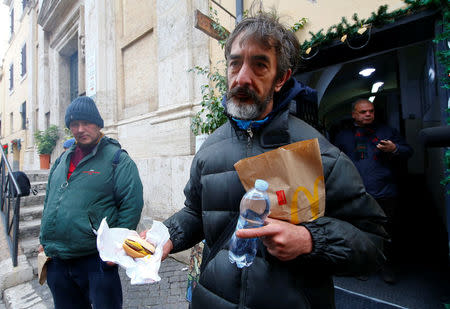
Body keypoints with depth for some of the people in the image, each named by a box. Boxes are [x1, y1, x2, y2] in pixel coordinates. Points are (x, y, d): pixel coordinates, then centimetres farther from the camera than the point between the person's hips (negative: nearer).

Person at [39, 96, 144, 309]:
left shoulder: (117, 159, -12)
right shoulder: (63, 159, 10)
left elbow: (132, 205, -16)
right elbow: (49, 202, 20)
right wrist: (44, 240, 17)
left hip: (96, 261, -6)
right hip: (56, 261, 7)